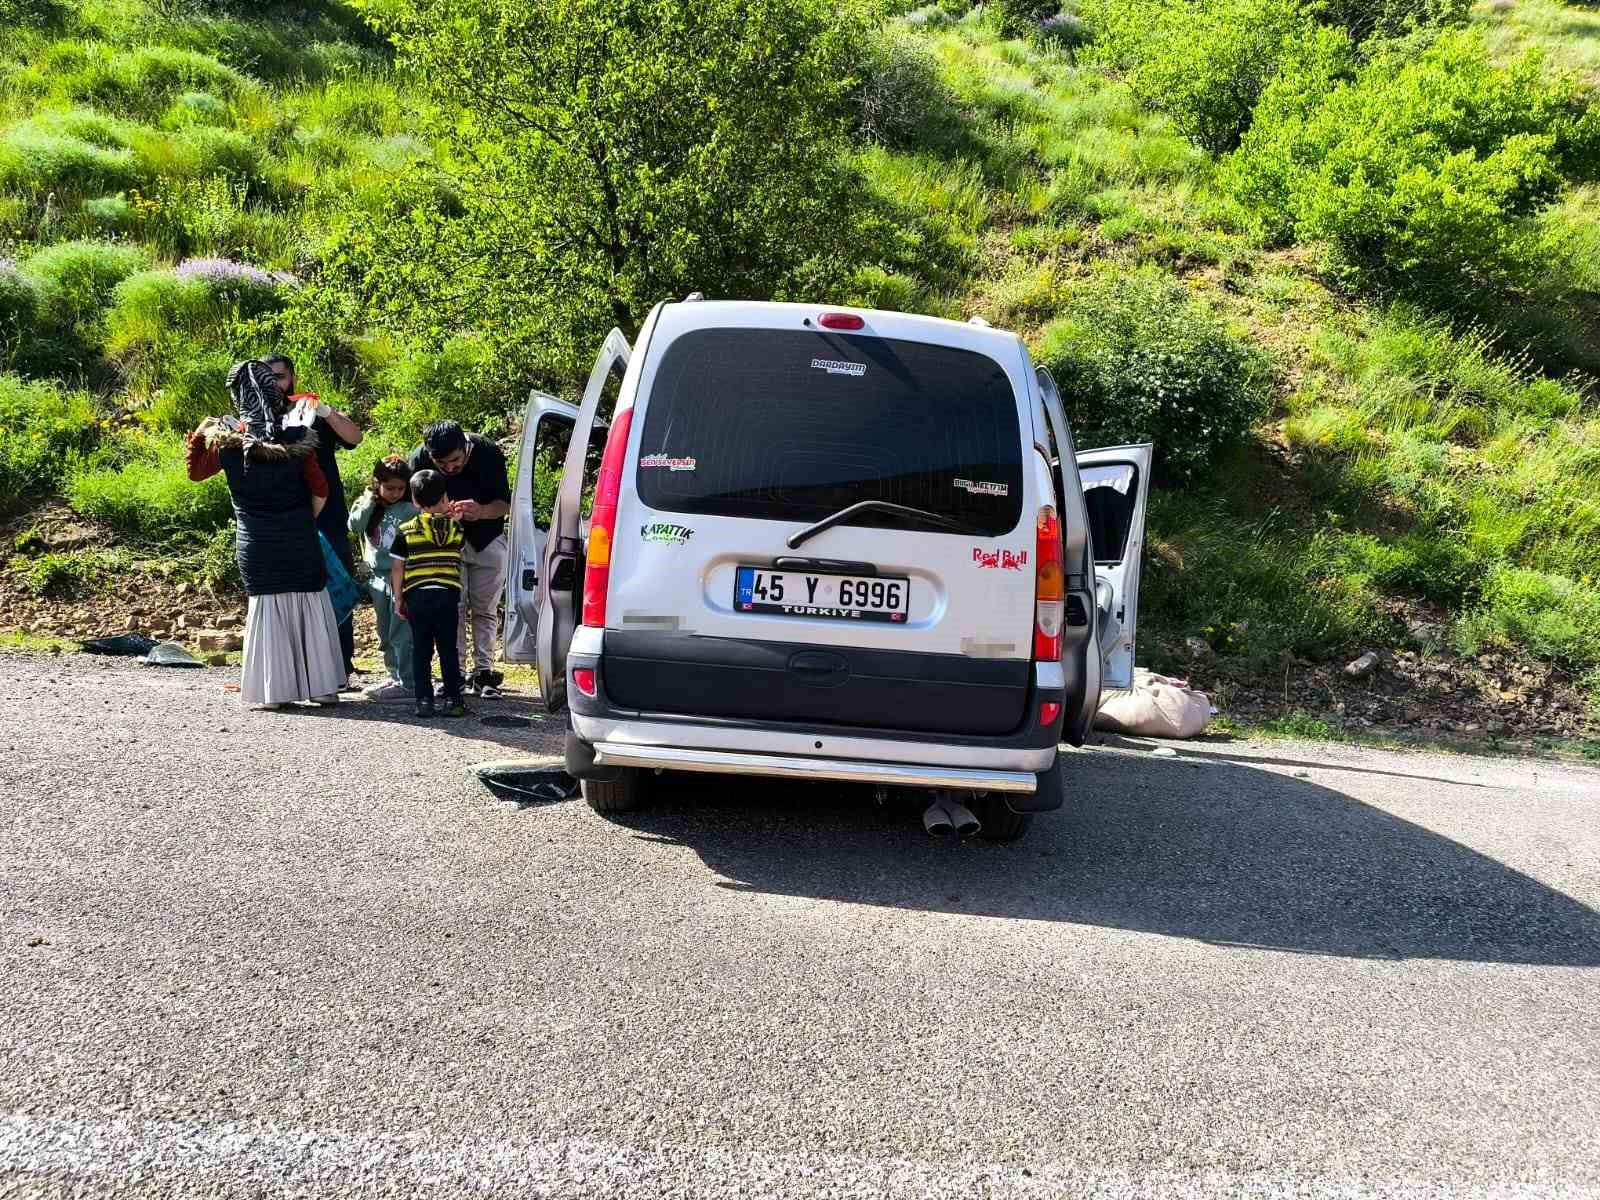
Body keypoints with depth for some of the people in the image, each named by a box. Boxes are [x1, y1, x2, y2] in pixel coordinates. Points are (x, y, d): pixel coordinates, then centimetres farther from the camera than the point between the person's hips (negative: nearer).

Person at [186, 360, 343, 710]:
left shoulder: (227, 439, -5)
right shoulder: (296, 437, -5)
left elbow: (195, 472, 12)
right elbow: (320, 489, -3)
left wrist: (198, 435, 21)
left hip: (257, 542, 0)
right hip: (299, 538, 0)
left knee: (267, 607, 7)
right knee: (311, 604, 8)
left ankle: (273, 690, 8)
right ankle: (321, 686, 11)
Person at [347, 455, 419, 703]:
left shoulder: (410, 510, -6)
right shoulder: (368, 505, 9)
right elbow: (355, 526, -6)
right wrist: (369, 501, -9)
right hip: (379, 578, 6)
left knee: (401, 633, -7)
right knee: (385, 634, 14)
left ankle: (408, 684, -5)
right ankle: (393, 677, 26)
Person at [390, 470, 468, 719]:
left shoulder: (405, 531, 3)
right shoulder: (456, 528, 5)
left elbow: (397, 569, 1)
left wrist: (398, 599, 8)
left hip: (417, 595, 0)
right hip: (448, 594, 0)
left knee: (421, 651, 6)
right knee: (448, 649, 6)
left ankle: (424, 700, 4)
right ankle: (451, 699, 5)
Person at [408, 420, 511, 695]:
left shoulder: (488, 453, -22)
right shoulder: (419, 460, -20)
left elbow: (505, 503, -15)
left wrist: (481, 511, -37)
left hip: (487, 539, 0)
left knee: (485, 609, 2)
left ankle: (483, 671, 9)